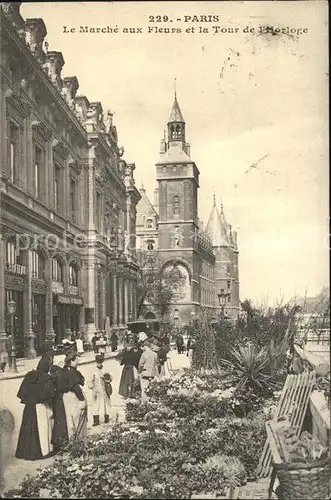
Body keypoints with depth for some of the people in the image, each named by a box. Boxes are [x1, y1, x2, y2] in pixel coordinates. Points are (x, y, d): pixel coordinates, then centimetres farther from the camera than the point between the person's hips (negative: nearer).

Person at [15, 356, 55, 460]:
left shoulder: (29, 375, 1)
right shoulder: (47, 379, -13)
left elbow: (21, 392, 3)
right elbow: (50, 394, -17)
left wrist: (29, 399, 14)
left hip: (29, 407, 5)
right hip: (42, 407, -5)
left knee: (29, 428, 11)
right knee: (42, 428, 4)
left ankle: (26, 451, 17)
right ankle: (43, 450, 8)